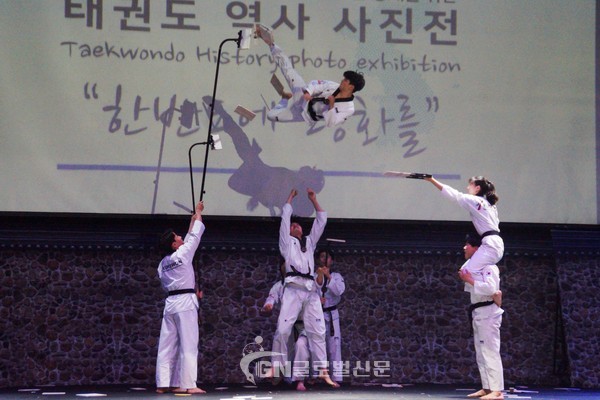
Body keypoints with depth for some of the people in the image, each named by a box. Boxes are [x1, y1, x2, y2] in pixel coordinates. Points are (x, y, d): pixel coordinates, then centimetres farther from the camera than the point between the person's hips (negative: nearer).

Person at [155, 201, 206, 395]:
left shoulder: (163, 263, 10)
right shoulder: (183, 254, -8)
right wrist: (198, 213, 17)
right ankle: (186, 384, -12)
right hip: (185, 303, -7)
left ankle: (163, 384, 4)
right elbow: (194, 236, 3)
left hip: (171, 302, 7)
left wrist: (191, 289, 25)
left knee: (167, 346, 6)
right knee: (188, 345, -8)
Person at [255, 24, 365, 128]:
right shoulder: (334, 86, -11)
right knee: (288, 71, -5)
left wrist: (331, 105, -45)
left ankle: (286, 100, 28)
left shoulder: (348, 109, -26)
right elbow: (315, 84, -5)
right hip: (304, 98, 3)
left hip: (306, 115, -3)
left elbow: (330, 123, -33)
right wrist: (307, 92, -27)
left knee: (272, 116, -4)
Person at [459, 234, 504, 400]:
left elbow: (490, 288, -27)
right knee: (481, 353, 13)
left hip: (488, 313, -10)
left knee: (490, 352, -14)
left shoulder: (488, 266, -15)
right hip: (478, 313, 10)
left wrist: (469, 280, -21)